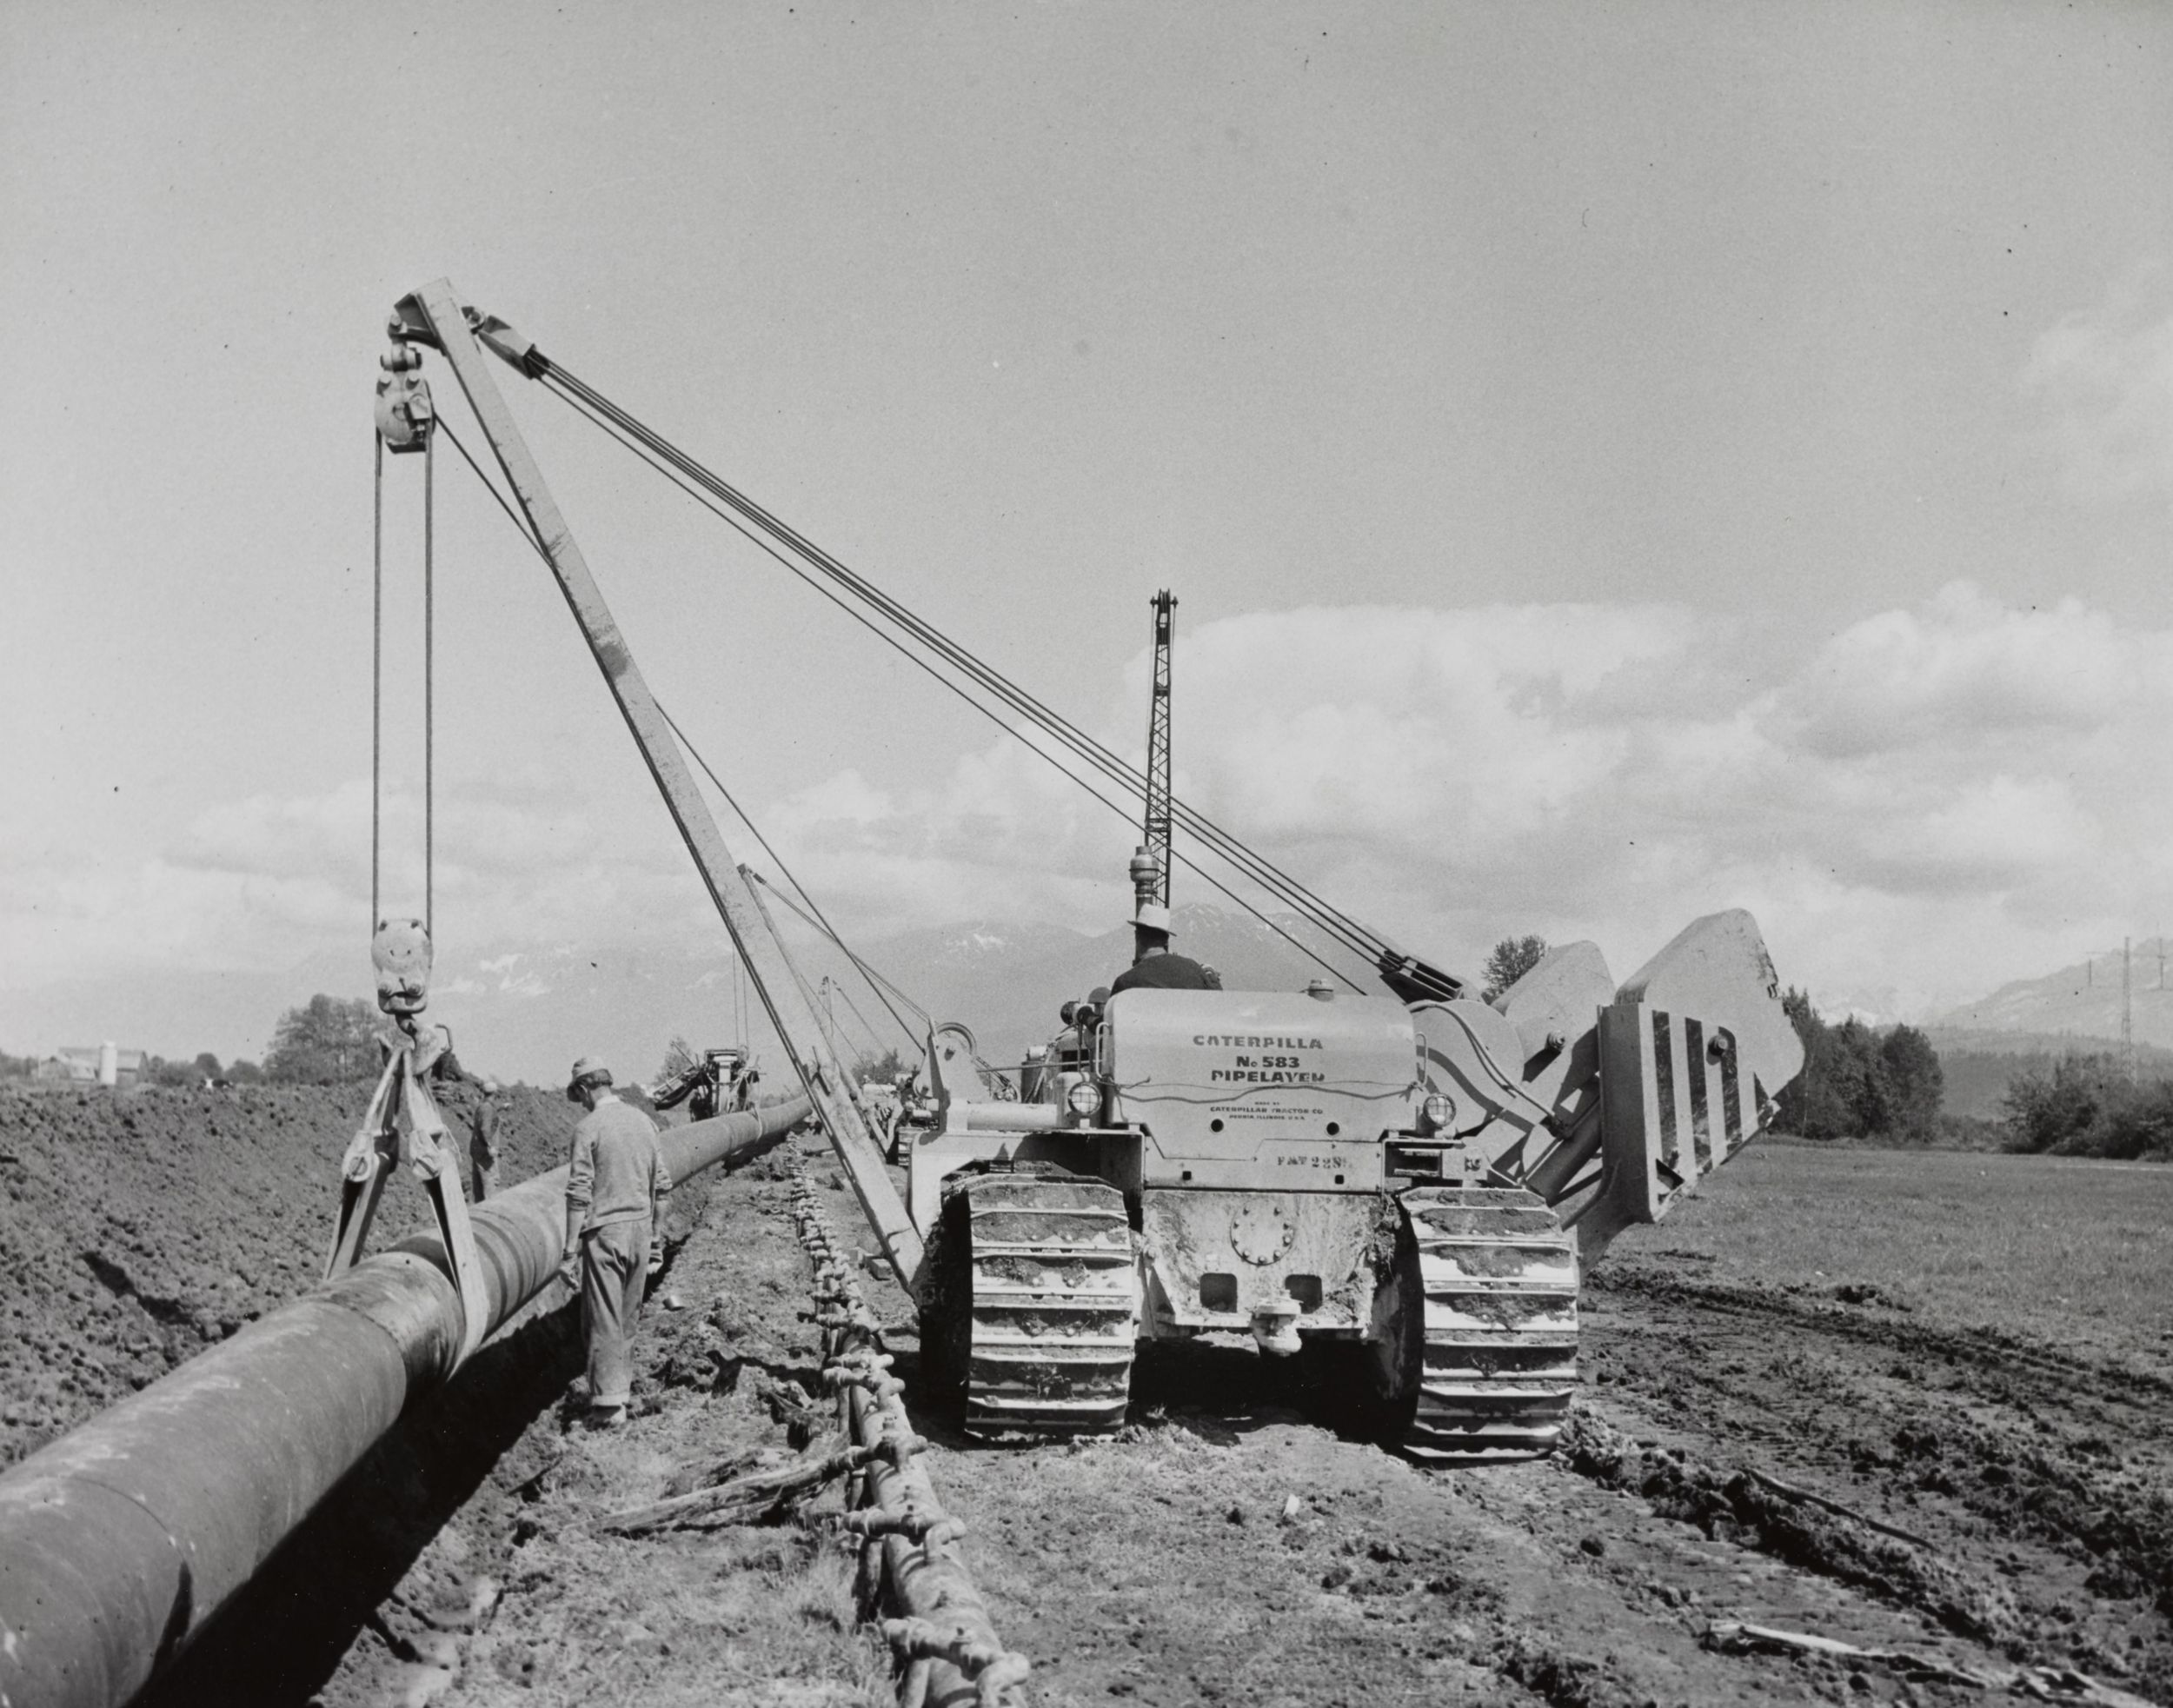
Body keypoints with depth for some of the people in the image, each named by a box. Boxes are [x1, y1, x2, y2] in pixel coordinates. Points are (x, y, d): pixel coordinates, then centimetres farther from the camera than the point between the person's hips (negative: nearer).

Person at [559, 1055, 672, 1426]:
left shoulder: (589, 1127, -10)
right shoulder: (643, 1121, 8)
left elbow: (579, 1194, -14)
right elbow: (662, 1187, 11)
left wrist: (570, 1252, -12)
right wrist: (656, 1241, 19)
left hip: (605, 1232, -6)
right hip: (641, 1228, 6)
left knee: (603, 1318, -2)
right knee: (628, 1316, 16)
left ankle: (609, 1402, -4)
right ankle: (623, 1385, 24)